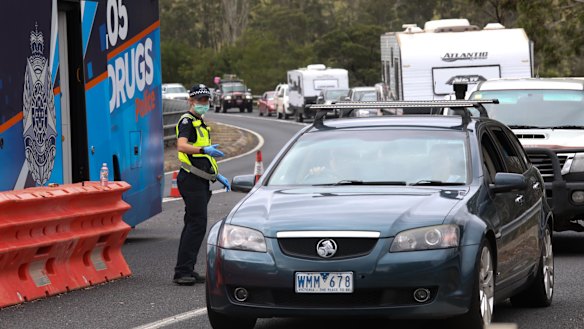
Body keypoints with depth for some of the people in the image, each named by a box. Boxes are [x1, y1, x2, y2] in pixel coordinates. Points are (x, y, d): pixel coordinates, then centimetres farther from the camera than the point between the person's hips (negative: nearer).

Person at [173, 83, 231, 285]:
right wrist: (205, 150, -42)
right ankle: (182, 272, -16)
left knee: (194, 225, 11)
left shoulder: (200, 124, 22)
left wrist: (217, 175, 25)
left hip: (200, 181, 10)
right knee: (197, 225, -14)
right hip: (192, 180, -10)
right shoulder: (187, 121, -9)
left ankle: (186, 271, 15)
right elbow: (181, 146, -28)